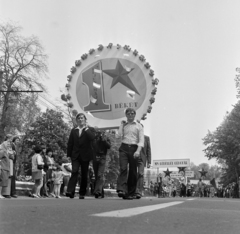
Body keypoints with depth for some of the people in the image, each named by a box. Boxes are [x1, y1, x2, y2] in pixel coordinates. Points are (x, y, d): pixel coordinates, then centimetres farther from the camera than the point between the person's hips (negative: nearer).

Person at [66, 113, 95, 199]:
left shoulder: (90, 129, 5)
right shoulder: (73, 130, 12)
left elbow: (92, 138, -16)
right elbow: (70, 143, 11)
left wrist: (86, 129, -12)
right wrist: (69, 154, 5)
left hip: (85, 155, -1)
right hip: (75, 155, 1)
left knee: (84, 175, 4)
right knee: (74, 172, -15)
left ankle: (82, 193, 12)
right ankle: (70, 191, -22)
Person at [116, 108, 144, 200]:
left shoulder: (138, 126, 10)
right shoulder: (123, 125, 17)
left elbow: (141, 140, 1)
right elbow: (118, 136, 3)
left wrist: (138, 151, -14)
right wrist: (122, 125, 2)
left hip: (134, 148, 0)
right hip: (124, 148, 1)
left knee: (133, 171, -1)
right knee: (123, 168, -18)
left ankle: (130, 193, 5)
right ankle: (121, 190, -28)